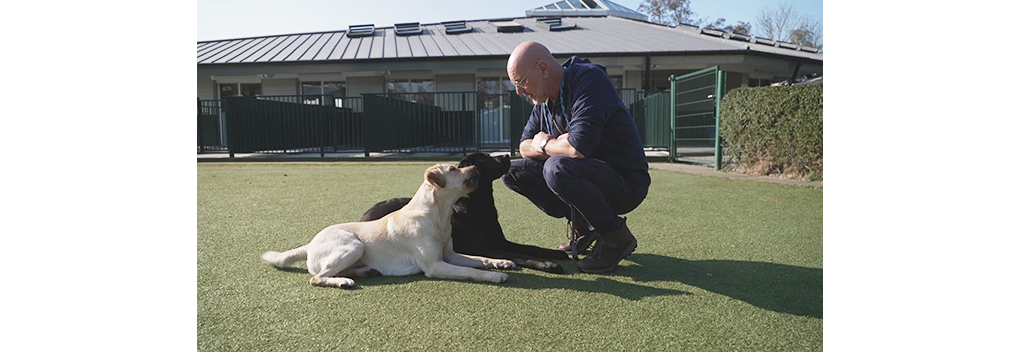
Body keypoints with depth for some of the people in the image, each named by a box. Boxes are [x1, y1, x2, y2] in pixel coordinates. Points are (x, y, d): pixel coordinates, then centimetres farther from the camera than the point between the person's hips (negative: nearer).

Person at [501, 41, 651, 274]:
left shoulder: (590, 79, -21)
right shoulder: (545, 99, 6)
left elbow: (579, 147, -33)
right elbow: (525, 146, 12)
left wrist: (544, 145, -12)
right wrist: (554, 146, -11)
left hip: (626, 183, -8)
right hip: (590, 173, 9)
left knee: (557, 168, -35)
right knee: (513, 171, 2)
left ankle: (616, 237, -13)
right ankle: (582, 227, 9)